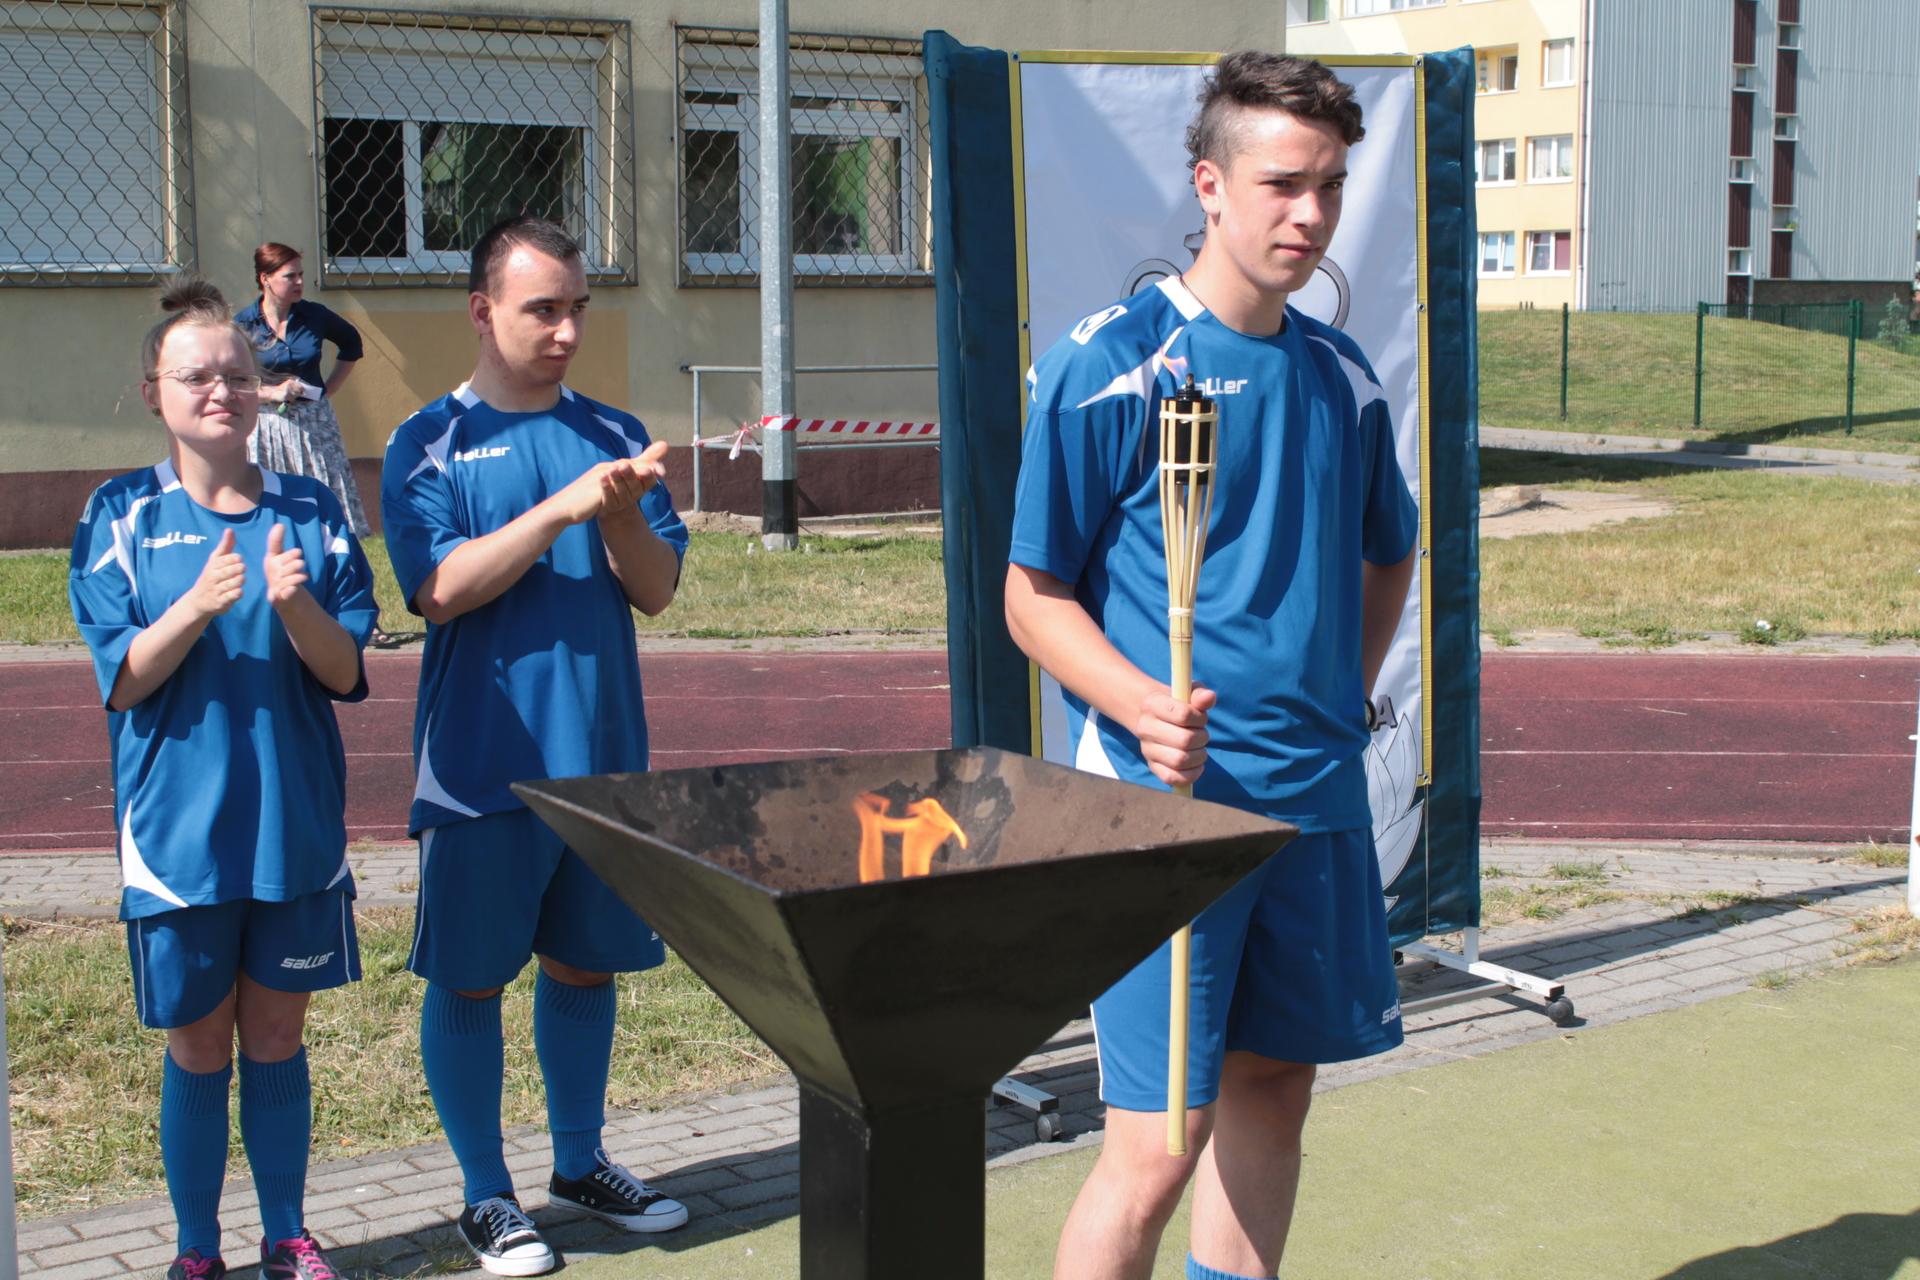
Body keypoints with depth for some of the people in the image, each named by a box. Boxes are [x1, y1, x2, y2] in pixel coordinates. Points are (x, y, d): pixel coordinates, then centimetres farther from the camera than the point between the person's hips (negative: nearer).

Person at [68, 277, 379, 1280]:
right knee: (198, 1047, 9)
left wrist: (295, 606, -22)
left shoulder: (310, 513, 1)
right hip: (180, 828, -1)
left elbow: (346, 674, -2)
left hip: (295, 823, 2)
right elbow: (123, 682, -8)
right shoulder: (122, 516, -3)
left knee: (277, 1034, 12)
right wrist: (199, 604, -24)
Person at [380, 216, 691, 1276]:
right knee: (469, 978, 5)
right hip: (482, 762, -4)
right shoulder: (430, 444, -3)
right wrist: (561, 510, -23)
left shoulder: (613, 435, 8)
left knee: (585, 962, 15)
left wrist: (622, 513, -17)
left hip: (602, 754, 4)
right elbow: (442, 588, -15)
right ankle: (486, 1194, 20)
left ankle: (580, 1163, 32)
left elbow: (657, 588, 3)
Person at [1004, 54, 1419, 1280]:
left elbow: (1390, 551, 27)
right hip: (1164, 802, -6)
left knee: (1273, 1089, 15)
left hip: (1317, 799, 7)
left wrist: (1344, 696, 15)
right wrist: (1138, 705, -24)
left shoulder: (1342, 375, 10)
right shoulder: (1109, 363, -8)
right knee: (1158, 1144, -8)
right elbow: (1035, 594, -7)